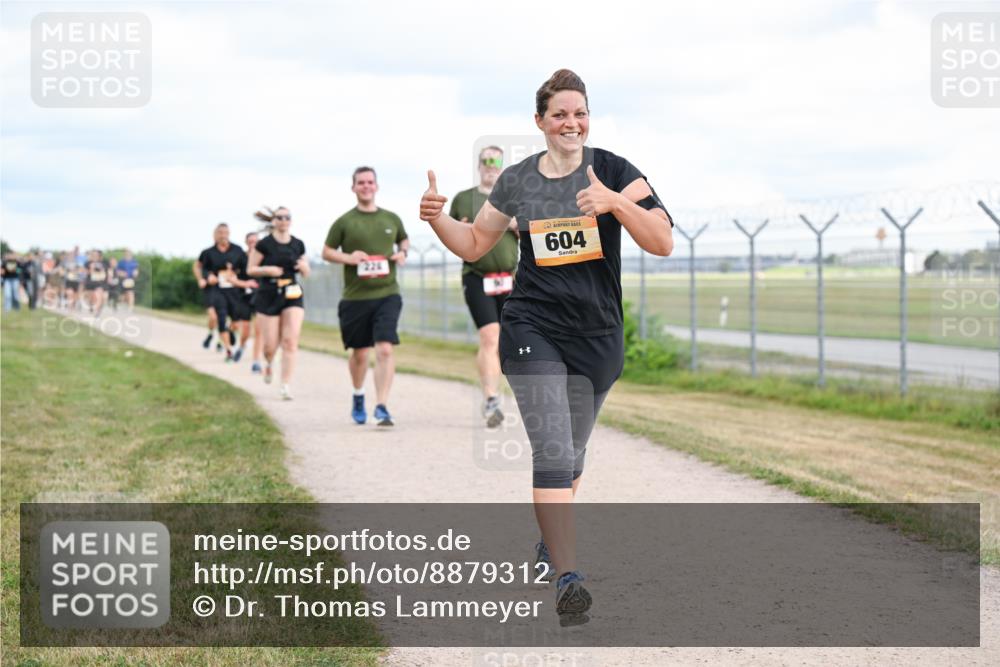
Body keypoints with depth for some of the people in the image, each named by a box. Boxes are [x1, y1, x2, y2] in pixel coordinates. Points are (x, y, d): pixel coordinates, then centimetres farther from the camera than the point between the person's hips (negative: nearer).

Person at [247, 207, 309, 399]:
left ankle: (286, 386, -10)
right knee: (271, 344, -1)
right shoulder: (264, 244, -3)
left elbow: (306, 274, 15)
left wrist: (303, 266, -8)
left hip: (292, 296, 2)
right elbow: (250, 269, 0)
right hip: (269, 296, -2)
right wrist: (268, 270, -17)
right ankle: (268, 365, 36)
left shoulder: (298, 245, 7)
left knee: (290, 340, -12)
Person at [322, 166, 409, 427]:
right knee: (359, 353, 11)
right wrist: (347, 257, -12)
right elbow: (327, 251, 6)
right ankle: (358, 397, 37)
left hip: (387, 294, 0)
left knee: (385, 349, -15)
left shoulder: (391, 219, 8)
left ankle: (382, 407, -16)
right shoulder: (344, 222, 1)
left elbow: (404, 239, 25)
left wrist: (403, 253, 3)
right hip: (355, 297, 0)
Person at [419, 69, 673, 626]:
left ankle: (551, 544, 42)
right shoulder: (517, 181, 3)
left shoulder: (614, 171, -4)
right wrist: (438, 218, -4)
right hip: (534, 330, -1)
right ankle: (568, 579, -20)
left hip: (599, 335, 1)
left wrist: (615, 202, -29)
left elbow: (663, 243, -14)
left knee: (572, 451, 17)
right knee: (554, 450, -16)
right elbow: (474, 245, 15)